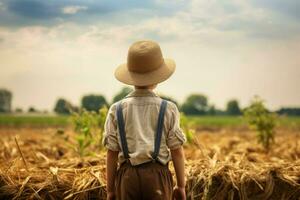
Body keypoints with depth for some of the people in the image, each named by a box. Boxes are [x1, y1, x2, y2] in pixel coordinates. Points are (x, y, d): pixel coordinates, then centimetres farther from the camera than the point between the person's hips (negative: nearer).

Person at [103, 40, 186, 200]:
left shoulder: (117, 110, 0)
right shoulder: (168, 109, -3)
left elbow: (112, 153, 0)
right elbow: (177, 151, -2)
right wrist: (181, 185, 8)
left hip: (128, 175, 1)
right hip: (157, 175, -1)